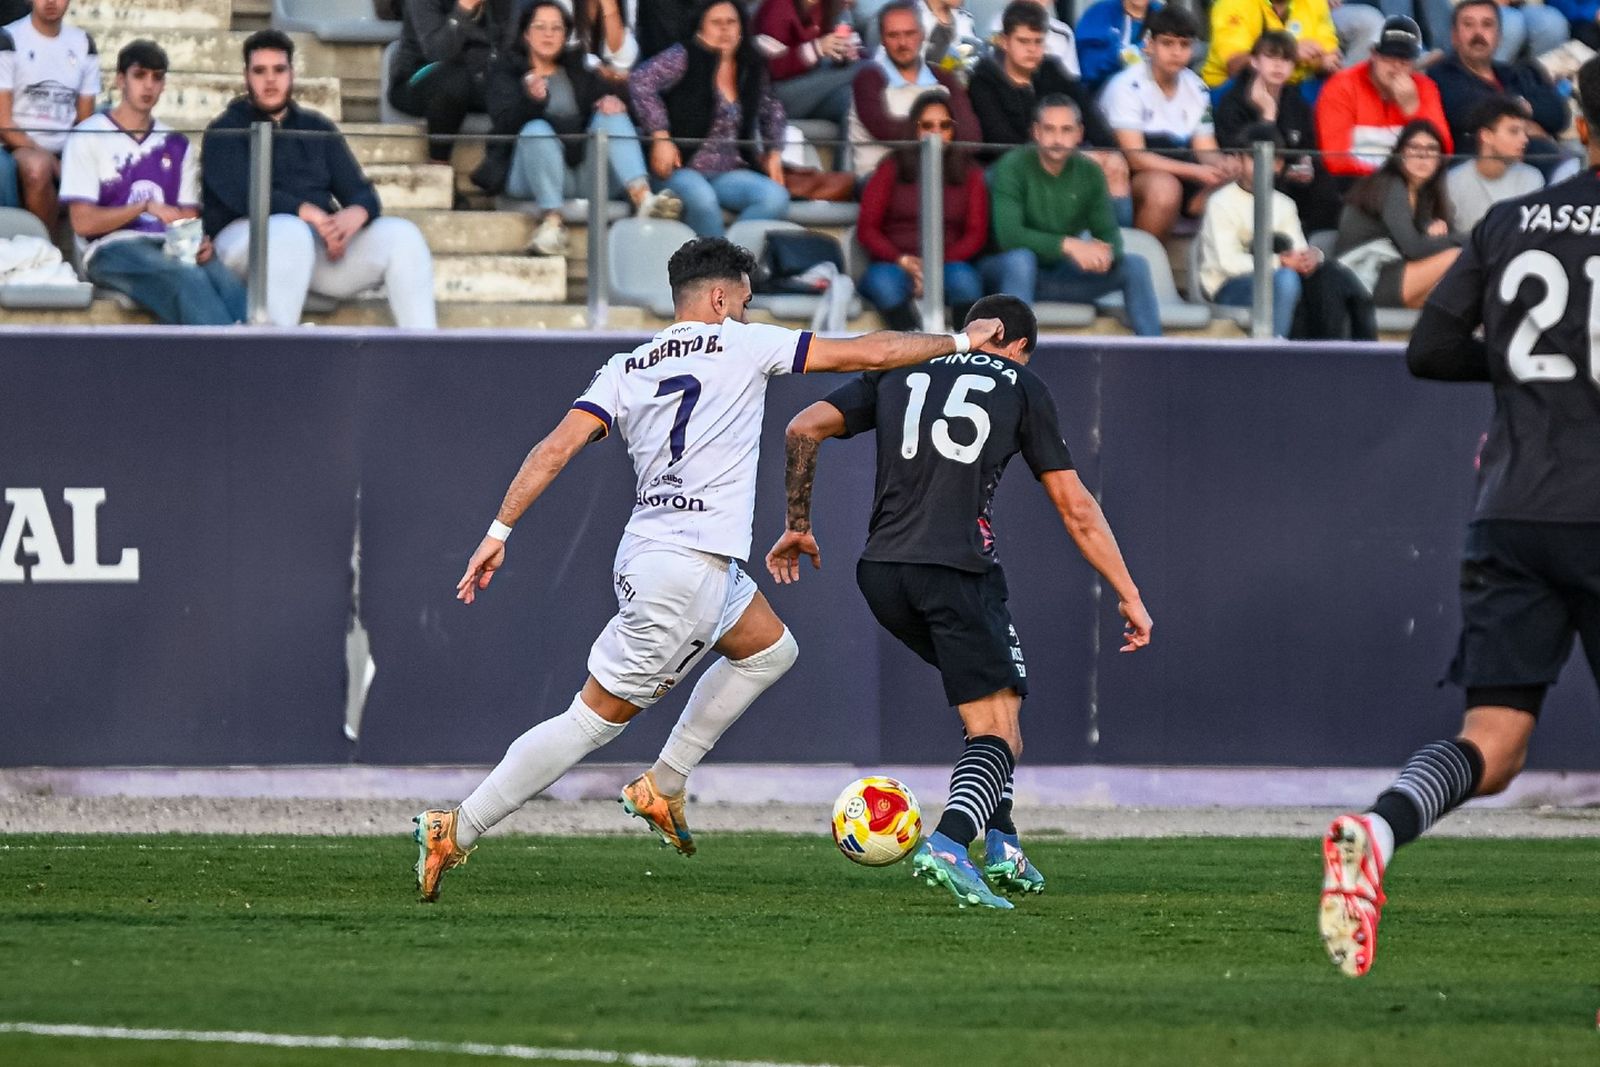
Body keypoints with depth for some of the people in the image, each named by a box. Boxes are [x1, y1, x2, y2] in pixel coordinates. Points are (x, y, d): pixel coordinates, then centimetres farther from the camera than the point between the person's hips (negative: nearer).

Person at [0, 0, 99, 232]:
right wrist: (51, 161, -17)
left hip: (69, 152, 4)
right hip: (22, 148, -4)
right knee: (38, 168, -38)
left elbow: (85, 120, 12)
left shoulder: (83, 44, 13)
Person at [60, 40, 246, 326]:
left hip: (171, 248, 4)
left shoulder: (176, 145, 22)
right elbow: (83, 222, -1)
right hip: (113, 249, -4)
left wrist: (198, 242, -9)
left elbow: (188, 217, 17)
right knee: (189, 280, -38)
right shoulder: (88, 138, 7)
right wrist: (145, 206, -13)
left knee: (224, 280, -33)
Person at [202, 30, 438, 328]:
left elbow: (361, 193, 14)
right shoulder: (225, 132, 9)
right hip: (247, 235, -5)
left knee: (401, 235, -16)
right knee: (290, 231, -39)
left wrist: (354, 215, -13)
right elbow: (242, 194, -10)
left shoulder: (318, 130, 23)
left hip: (320, 241, 5)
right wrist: (311, 215, -21)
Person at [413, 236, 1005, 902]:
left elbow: (556, 449, 1)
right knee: (594, 718, -4)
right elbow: (868, 353, 3)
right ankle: (455, 832, -9)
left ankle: (662, 788, 20)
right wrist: (959, 342, 16)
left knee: (770, 649, 26)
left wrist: (499, 532, 1)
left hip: (647, 556, 8)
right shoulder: (742, 345, 0)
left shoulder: (625, 370, 13)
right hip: (689, 566, -8)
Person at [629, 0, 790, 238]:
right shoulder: (686, 57, -5)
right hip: (682, 169, -5)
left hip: (728, 173, 5)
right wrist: (660, 136, -19)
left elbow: (771, 110, 28)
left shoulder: (751, 70, 11)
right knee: (702, 198, -39)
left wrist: (773, 153, 14)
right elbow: (640, 80, -15)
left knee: (776, 197, -23)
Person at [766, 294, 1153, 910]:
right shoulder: (1021, 385, 13)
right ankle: (947, 845, -31)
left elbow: (803, 429, 11)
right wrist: (1129, 596, 17)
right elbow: (1075, 507, 12)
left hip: (881, 575, 5)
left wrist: (797, 525, 21)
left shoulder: (900, 369, 20)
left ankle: (1001, 847, 16)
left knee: (992, 693, 26)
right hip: (958, 570, -5)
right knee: (997, 733, -3)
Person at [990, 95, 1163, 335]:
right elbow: (1008, 235, -27)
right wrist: (1068, 245, -36)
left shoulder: (1089, 173, 0)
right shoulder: (1013, 167, -15)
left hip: (1062, 273, 5)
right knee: (1021, 258, -39)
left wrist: (1104, 254, -27)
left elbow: (1109, 234, -1)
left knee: (1134, 266, -11)